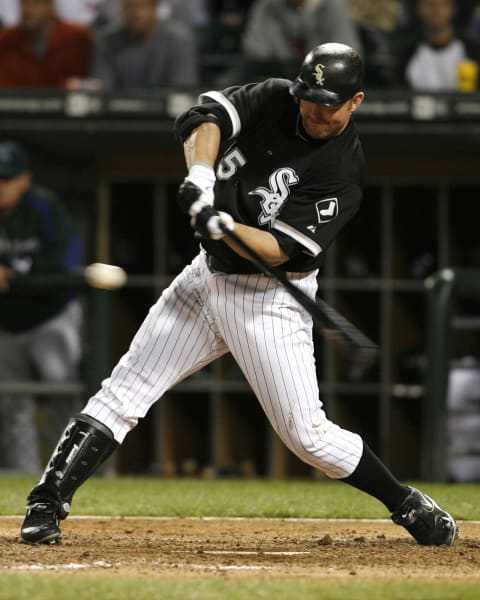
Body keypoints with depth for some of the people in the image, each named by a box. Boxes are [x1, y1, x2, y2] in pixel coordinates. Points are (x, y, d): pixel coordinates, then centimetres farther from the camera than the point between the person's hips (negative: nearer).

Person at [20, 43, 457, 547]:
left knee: (307, 435, -8)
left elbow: (279, 250, -24)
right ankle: (46, 505, 0)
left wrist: (221, 224, -41)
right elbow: (205, 117, -15)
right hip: (208, 276, 5)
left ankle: (409, 506, 10)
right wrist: (201, 175, -34)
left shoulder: (342, 174, -18)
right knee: (122, 392, -3)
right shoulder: (275, 99, -3)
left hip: (270, 301, -5)